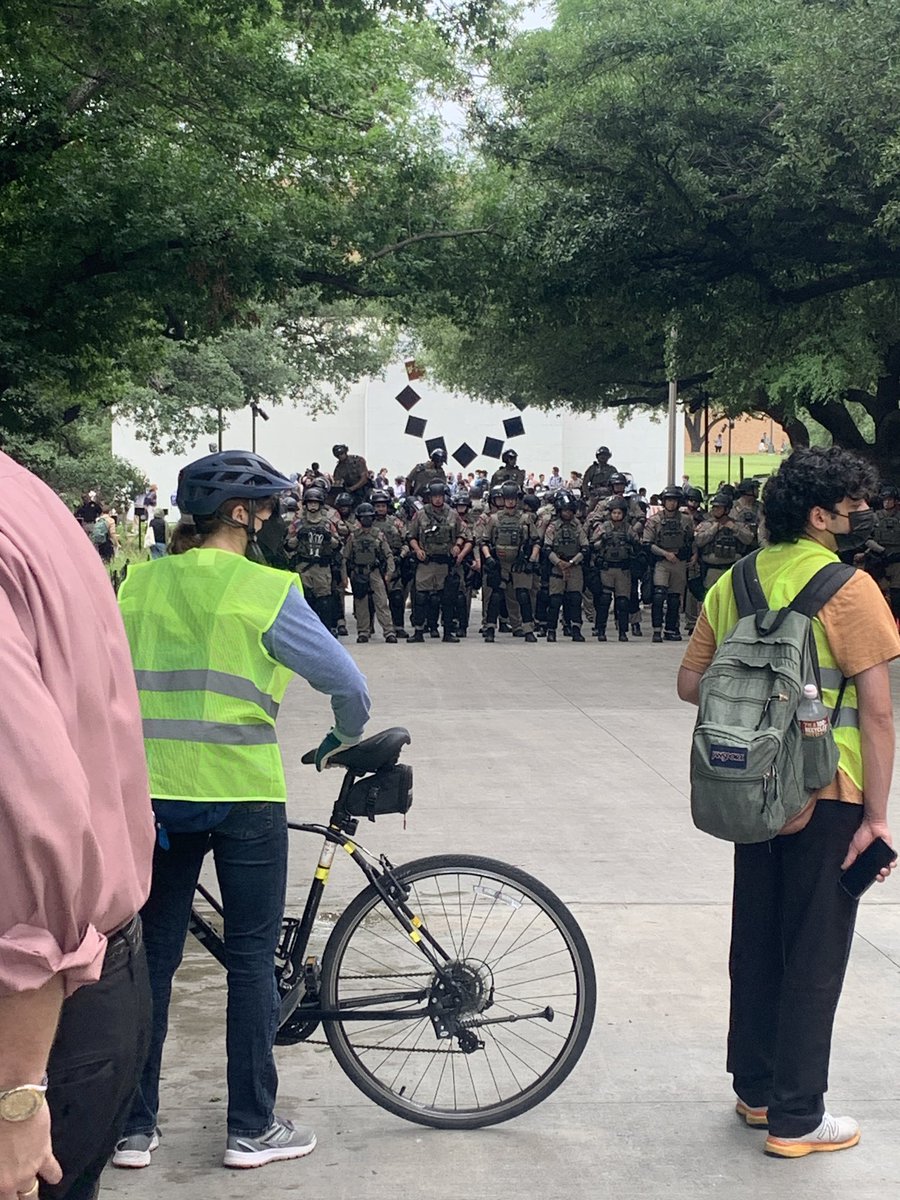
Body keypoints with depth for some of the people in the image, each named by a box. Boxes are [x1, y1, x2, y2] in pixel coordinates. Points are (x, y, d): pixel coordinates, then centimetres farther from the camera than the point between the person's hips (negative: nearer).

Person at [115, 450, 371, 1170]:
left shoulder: (139, 583, 3)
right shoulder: (266, 590, -11)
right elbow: (347, 682, -10)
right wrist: (346, 739, 10)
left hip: (153, 794, 4)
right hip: (243, 794, -4)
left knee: (154, 956, 13)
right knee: (253, 957, 8)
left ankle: (135, 1127, 20)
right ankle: (252, 1129, 15)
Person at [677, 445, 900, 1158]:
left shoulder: (734, 582, 5)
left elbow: (691, 684, 9)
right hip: (827, 793, -6)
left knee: (757, 940, 17)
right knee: (815, 956, 4)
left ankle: (756, 1090, 31)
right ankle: (795, 1119, 13)